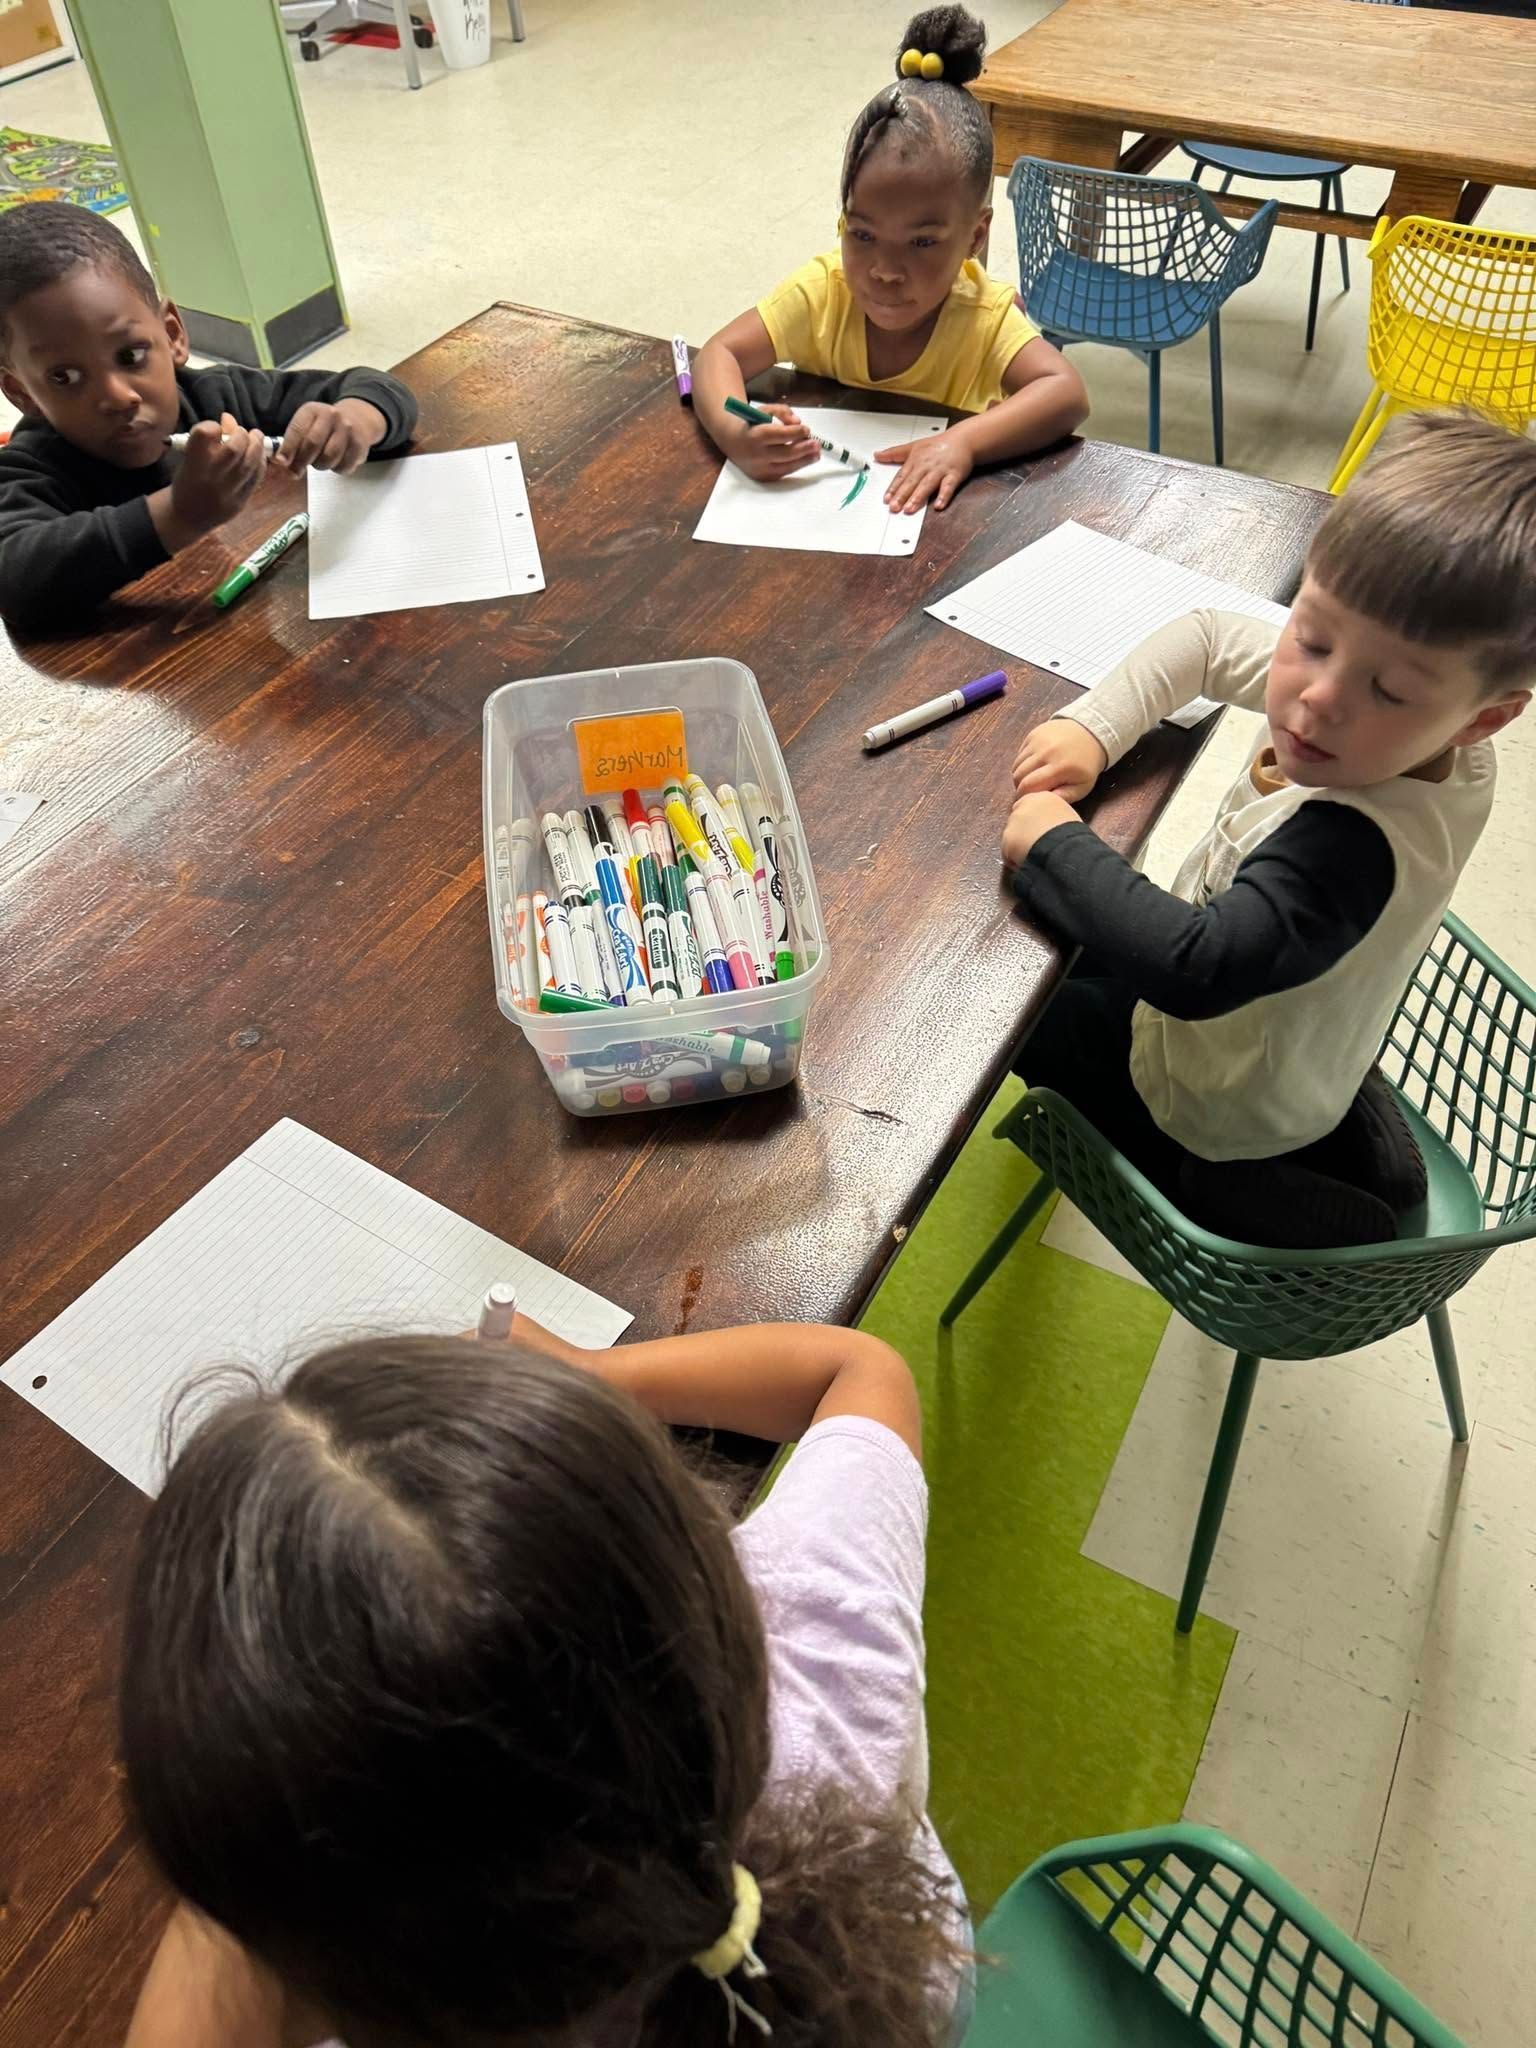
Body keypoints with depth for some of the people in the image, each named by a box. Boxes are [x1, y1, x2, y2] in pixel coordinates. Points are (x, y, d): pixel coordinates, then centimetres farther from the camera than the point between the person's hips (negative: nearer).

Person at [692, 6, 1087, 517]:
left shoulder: (986, 317, -18)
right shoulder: (821, 291, -13)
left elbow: (1068, 394, -29)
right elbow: (720, 354, -16)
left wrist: (963, 441, -47)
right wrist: (734, 434, -40)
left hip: (940, 518, -2)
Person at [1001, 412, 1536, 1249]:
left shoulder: (1356, 845, -40)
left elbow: (1197, 968, -50)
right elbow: (1208, 638, -6)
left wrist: (1053, 842, -38)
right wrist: (1091, 726, -21)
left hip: (1213, 1117, -7)